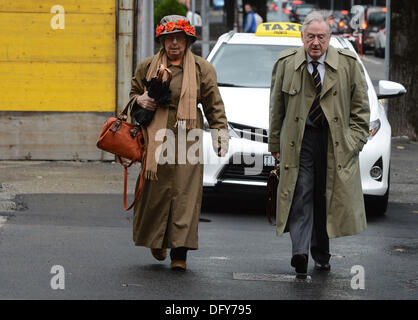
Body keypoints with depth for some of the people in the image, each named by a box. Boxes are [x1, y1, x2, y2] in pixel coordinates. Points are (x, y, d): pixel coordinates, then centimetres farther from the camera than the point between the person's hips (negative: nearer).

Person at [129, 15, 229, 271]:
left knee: (185, 192, -7)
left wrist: (221, 132, 2)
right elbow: (133, 94, 23)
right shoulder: (147, 66, 10)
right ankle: (156, 240, 26)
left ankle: (180, 252, -6)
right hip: (156, 138, 1)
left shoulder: (202, 69, 7)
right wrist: (140, 101, 0)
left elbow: (214, 104, 10)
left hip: (187, 138, -1)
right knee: (156, 190, 3)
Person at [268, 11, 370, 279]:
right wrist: (275, 143, 9)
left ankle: (321, 254, 19)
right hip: (298, 140, -1)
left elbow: (361, 106, 7)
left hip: (335, 142, 1)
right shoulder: (286, 64, 3)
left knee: (327, 198, 6)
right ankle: (300, 252, -21)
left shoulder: (348, 64, 1)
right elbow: (276, 108, 11)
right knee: (300, 196, -12)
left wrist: (355, 140, 0)